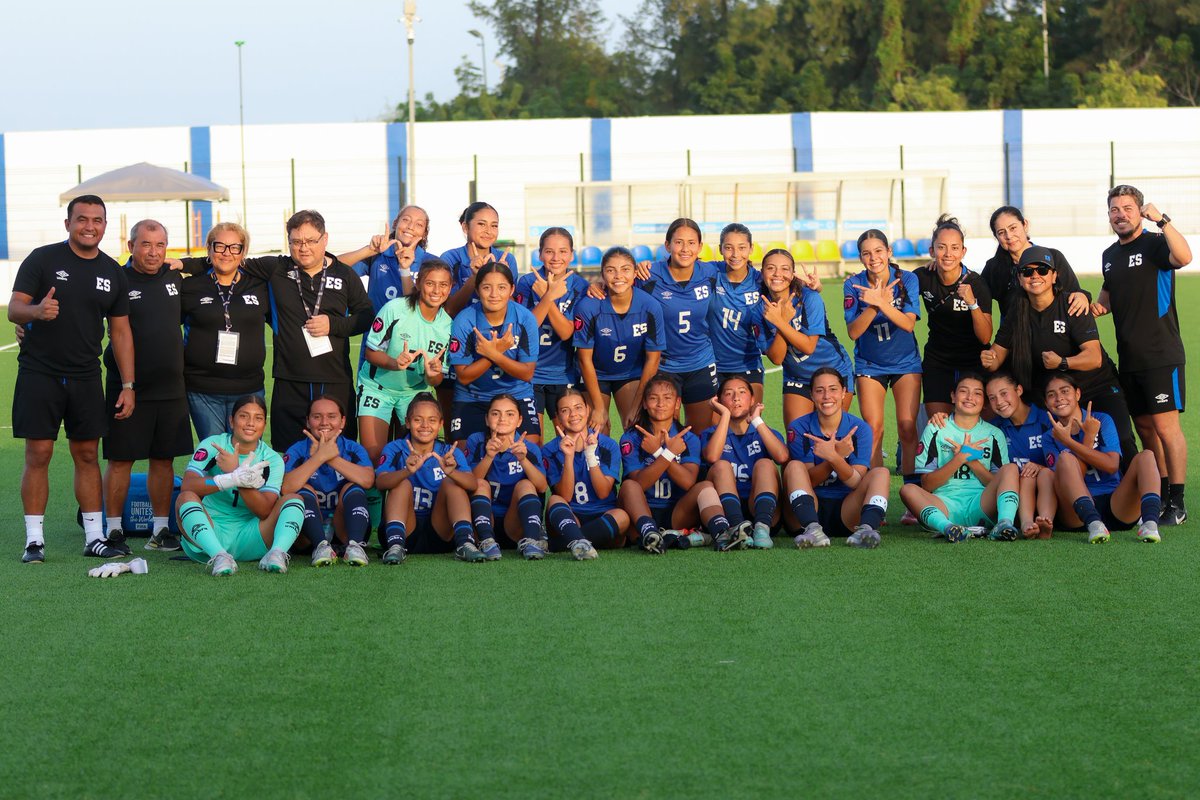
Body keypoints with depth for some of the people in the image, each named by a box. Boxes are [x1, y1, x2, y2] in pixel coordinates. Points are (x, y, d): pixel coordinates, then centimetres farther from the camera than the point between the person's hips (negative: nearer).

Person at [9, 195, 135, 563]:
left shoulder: (113, 273, 8)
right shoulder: (43, 260, -3)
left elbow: (120, 330, 11)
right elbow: (14, 309, -7)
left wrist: (128, 385, 6)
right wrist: (37, 311, -31)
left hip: (86, 377, 3)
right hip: (39, 373, -3)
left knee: (87, 455, 5)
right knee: (38, 454, -3)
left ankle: (95, 537, 10)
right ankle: (34, 539, 2)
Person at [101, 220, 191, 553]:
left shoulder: (173, 279, 9)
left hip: (170, 388, 5)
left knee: (163, 459, 8)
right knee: (120, 460, -1)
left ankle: (160, 529, 15)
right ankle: (114, 529, 7)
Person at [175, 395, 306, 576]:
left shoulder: (271, 459, 3)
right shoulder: (211, 446, -1)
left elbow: (265, 512, -12)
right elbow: (187, 486, -21)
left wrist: (235, 472, -23)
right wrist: (234, 479, -34)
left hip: (249, 537, 2)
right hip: (210, 534, -2)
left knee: (293, 499, -15)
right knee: (186, 498, -28)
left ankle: (277, 553, -42)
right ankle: (219, 556, -46)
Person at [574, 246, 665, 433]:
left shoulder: (651, 307, -19)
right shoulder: (588, 307, -23)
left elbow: (652, 359, -10)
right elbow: (585, 358, -14)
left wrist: (637, 407, -11)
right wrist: (599, 408, -13)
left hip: (633, 374, 1)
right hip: (596, 375, -1)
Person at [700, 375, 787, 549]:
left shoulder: (766, 433, 19)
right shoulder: (711, 435, 17)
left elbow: (782, 457, -7)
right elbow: (712, 457, -11)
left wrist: (757, 420, -3)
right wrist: (725, 415, -3)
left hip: (759, 509, 1)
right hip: (726, 511, -1)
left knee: (765, 464, -20)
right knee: (721, 465, -21)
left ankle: (762, 527, -45)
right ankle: (738, 527, -48)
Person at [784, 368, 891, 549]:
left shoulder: (859, 429, 1)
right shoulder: (799, 429, 0)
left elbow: (857, 482, -10)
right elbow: (809, 481, -8)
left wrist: (833, 457, -28)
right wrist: (838, 455, -24)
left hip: (847, 511, 1)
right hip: (810, 509, -1)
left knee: (880, 473, -19)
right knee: (794, 466, -23)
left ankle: (866, 528, -48)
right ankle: (812, 529, -48)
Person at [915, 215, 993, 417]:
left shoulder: (976, 283, -16)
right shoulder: (923, 278, -9)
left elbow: (985, 338, -19)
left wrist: (972, 303, -31)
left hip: (974, 364, -2)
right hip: (937, 361, 2)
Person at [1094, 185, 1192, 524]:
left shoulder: (1154, 244, -9)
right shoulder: (1110, 254, 14)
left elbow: (1184, 257, -31)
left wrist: (1161, 219, -34)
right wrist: (1099, 304, 10)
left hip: (1161, 355, -8)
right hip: (1129, 358, 8)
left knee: (1166, 426, -9)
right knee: (1145, 428, 12)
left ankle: (1177, 503, -6)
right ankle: (1160, 493, 21)